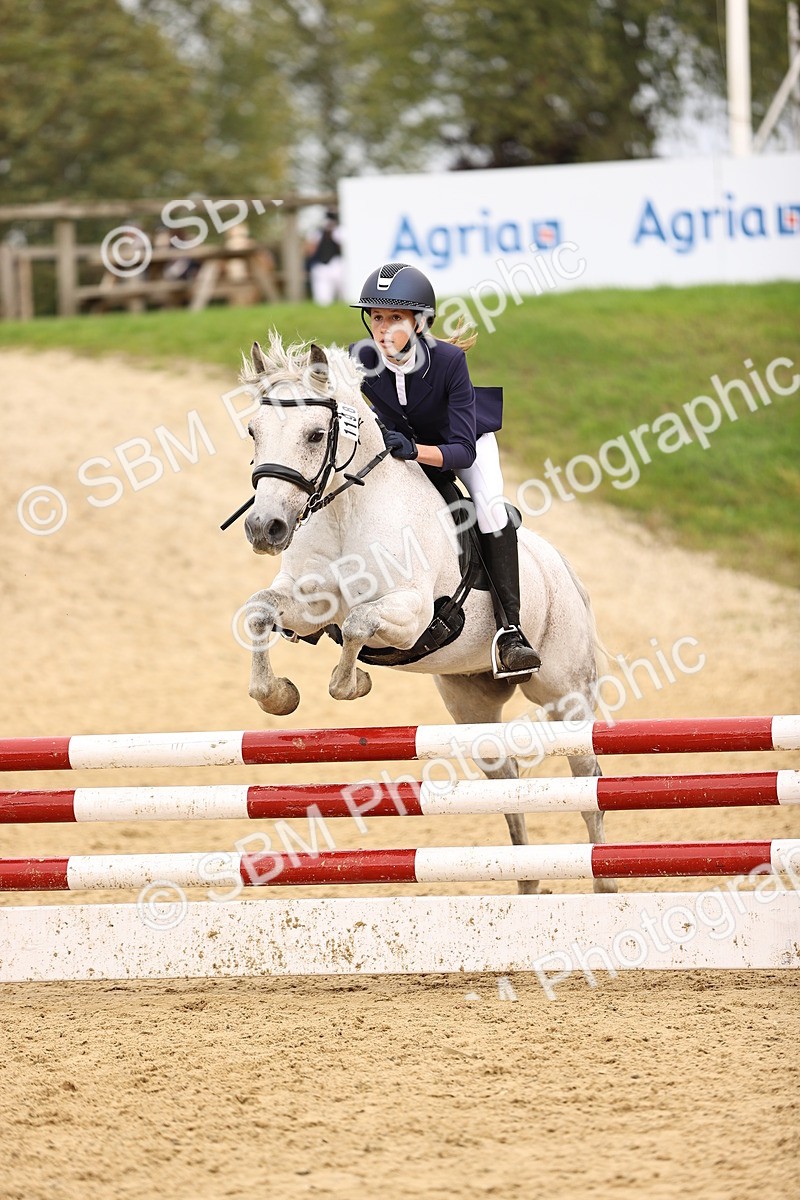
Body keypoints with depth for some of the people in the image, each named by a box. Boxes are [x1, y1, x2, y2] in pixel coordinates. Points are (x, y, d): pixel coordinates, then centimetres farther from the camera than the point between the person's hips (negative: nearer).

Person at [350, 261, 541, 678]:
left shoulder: (448, 360, -37)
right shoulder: (359, 359, -29)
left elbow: (463, 451, -37)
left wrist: (414, 450, -55)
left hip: (465, 438, -4)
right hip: (403, 441, 4)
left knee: (490, 504, -27)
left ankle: (509, 630, -31)